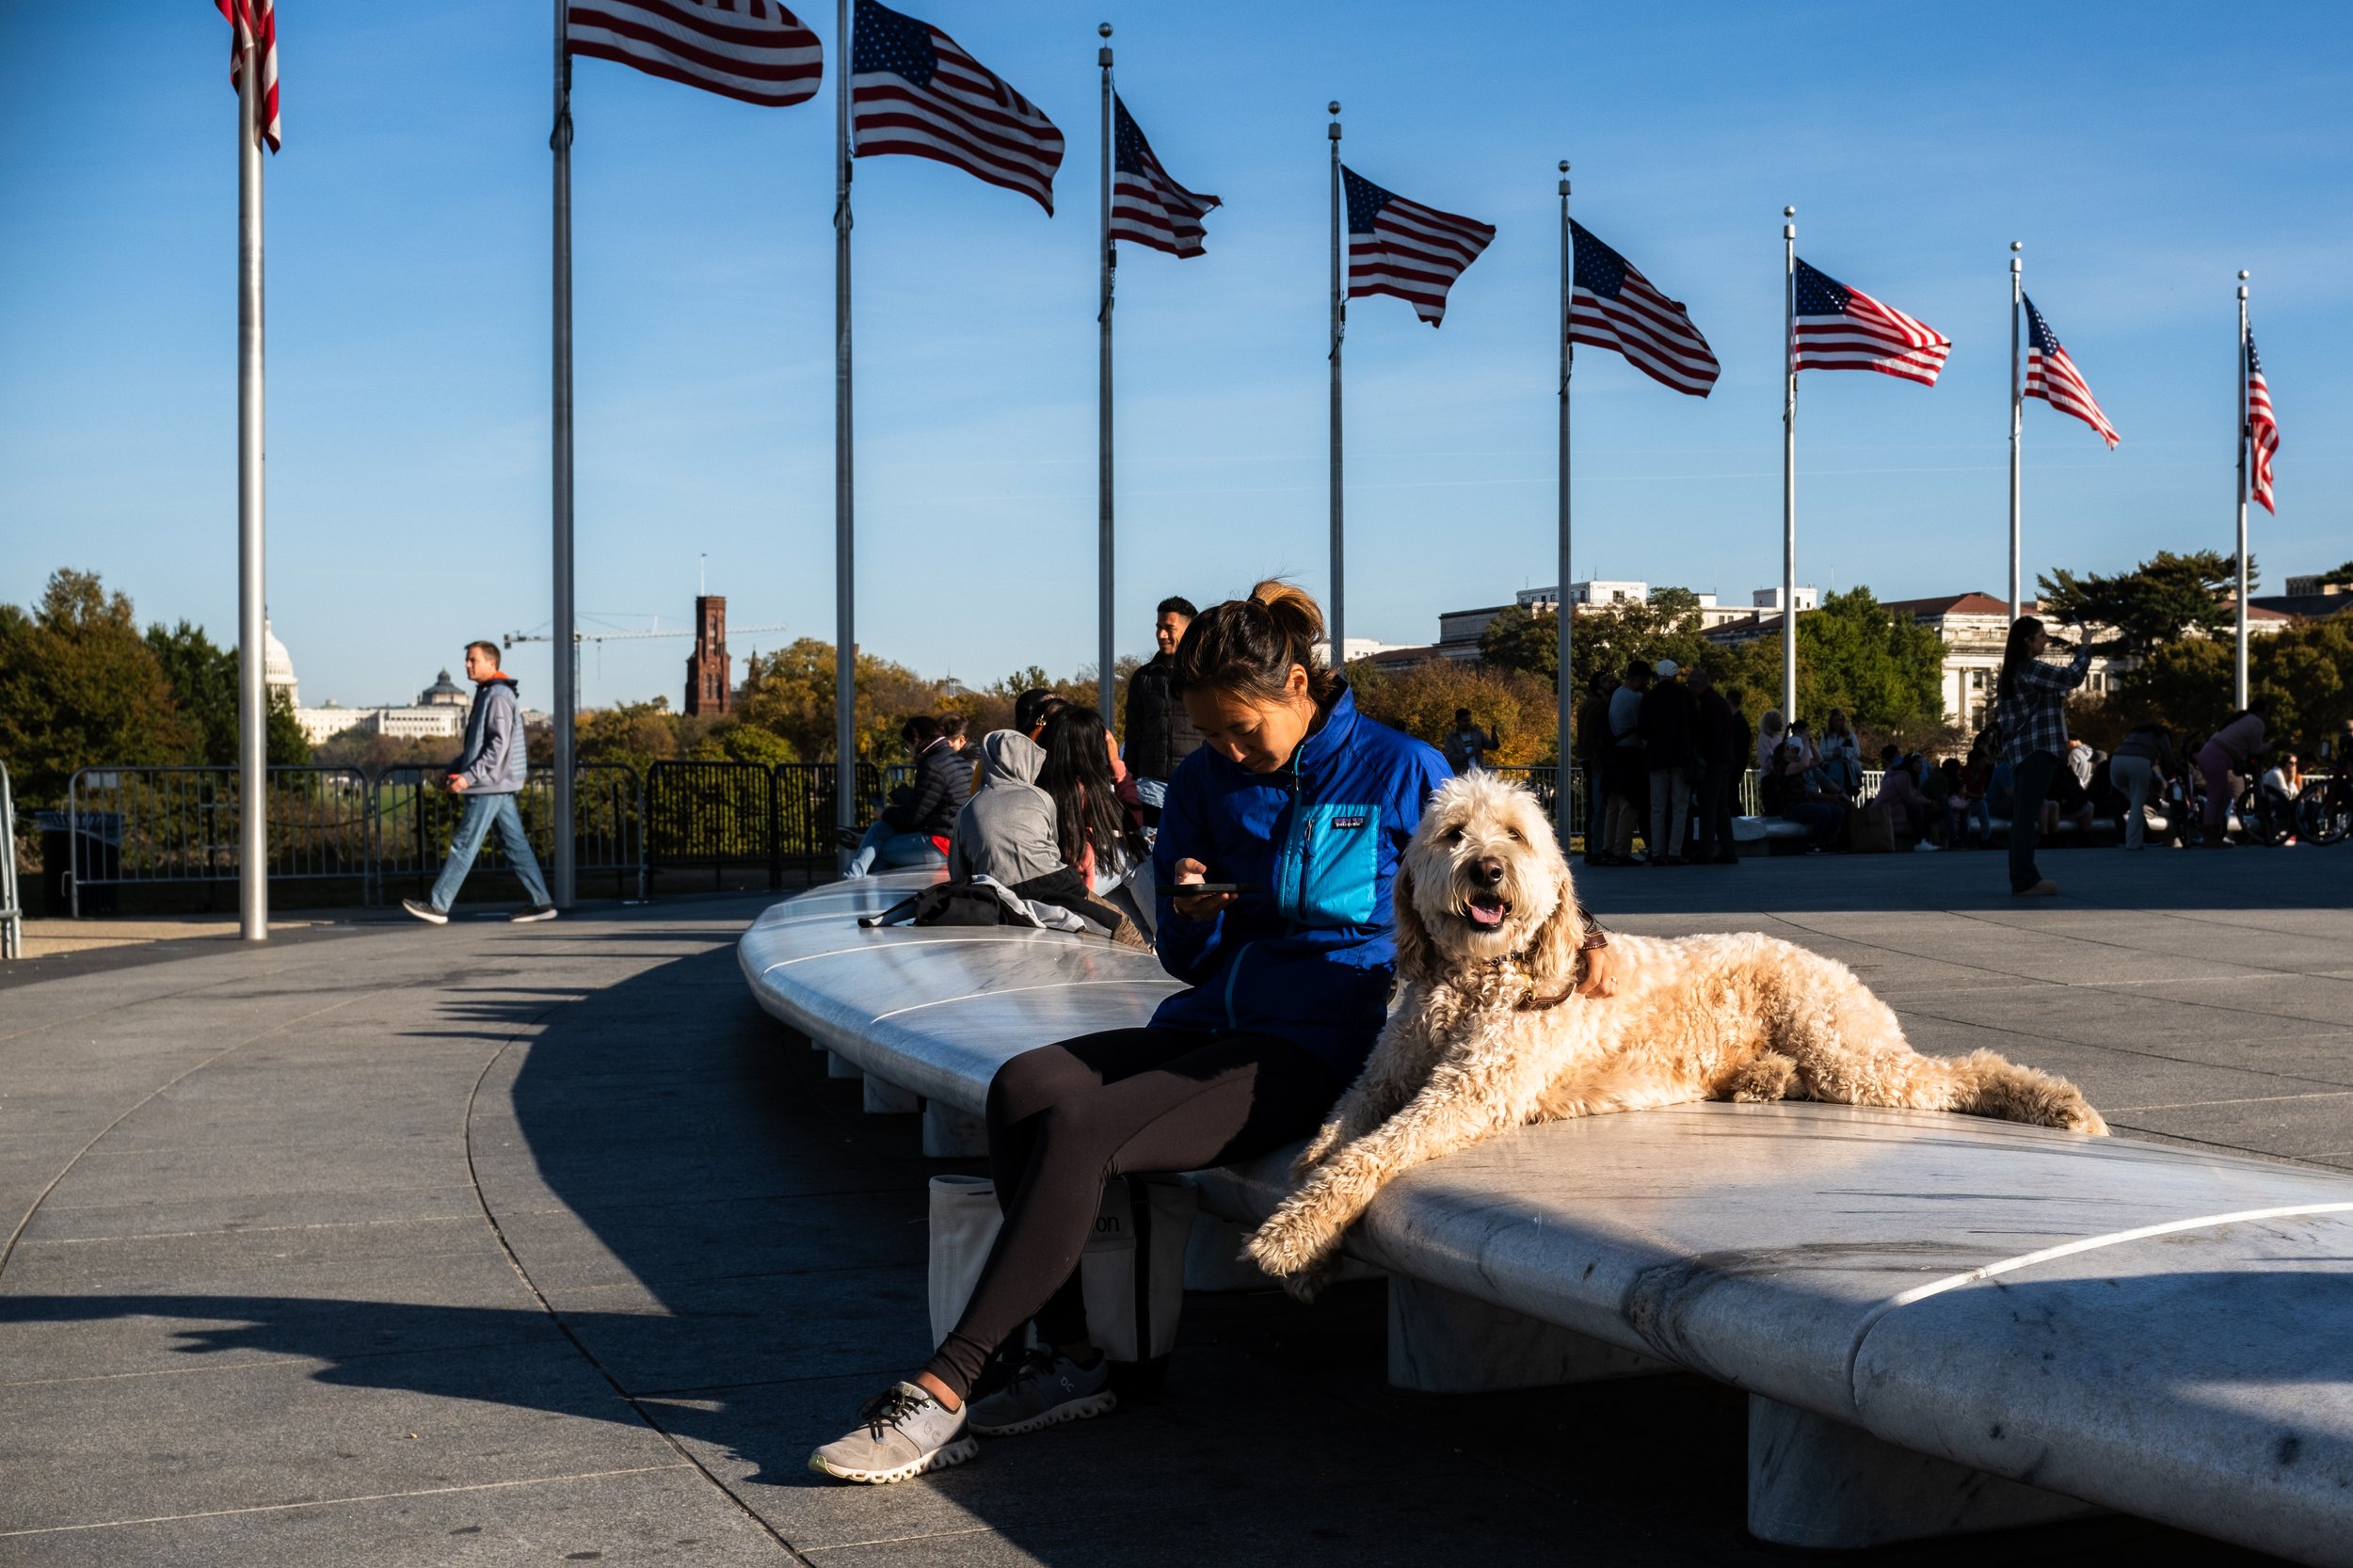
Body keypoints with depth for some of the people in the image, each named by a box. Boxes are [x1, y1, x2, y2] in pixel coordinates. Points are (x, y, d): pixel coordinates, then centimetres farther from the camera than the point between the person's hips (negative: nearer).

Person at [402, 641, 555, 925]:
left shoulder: (499, 696, -14)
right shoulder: (485, 694, 18)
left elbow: (499, 745, -21)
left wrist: (469, 776, -23)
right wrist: (456, 768, 14)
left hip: (491, 785, -10)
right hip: (499, 785, 10)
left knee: (464, 845, -6)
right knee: (515, 844, 9)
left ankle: (438, 906, -4)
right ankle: (541, 902, 9)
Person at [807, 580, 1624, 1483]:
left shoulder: (1400, 773, 0)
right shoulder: (1205, 782, 14)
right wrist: (1195, 917, -4)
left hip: (1314, 1047, -6)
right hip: (1207, 1027, 6)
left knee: (1081, 1128, -27)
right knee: (1022, 1086, -22)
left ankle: (942, 1392, -23)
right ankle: (1068, 1358, -17)